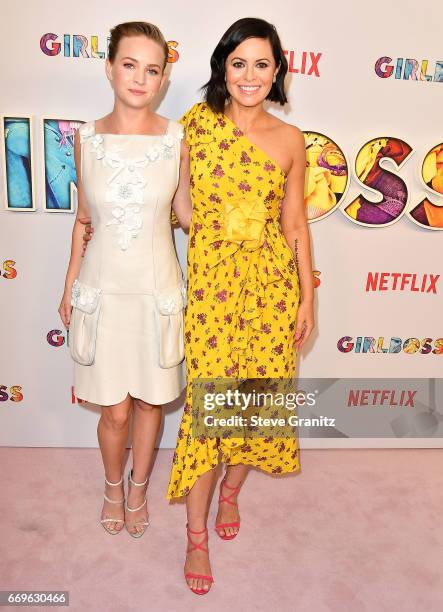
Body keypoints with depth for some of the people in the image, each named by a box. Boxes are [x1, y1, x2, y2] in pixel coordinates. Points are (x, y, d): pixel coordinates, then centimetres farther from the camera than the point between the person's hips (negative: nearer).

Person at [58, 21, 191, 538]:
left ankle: (139, 487, 42)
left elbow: (186, 212, 4)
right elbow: (83, 218, 7)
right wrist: (69, 286, 11)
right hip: (102, 289, 1)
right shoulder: (87, 138, -1)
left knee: (150, 400, 14)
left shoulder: (177, 138, -5)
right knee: (114, 410, 9)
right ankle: (113, 486, 41)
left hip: (157, 290, 0)